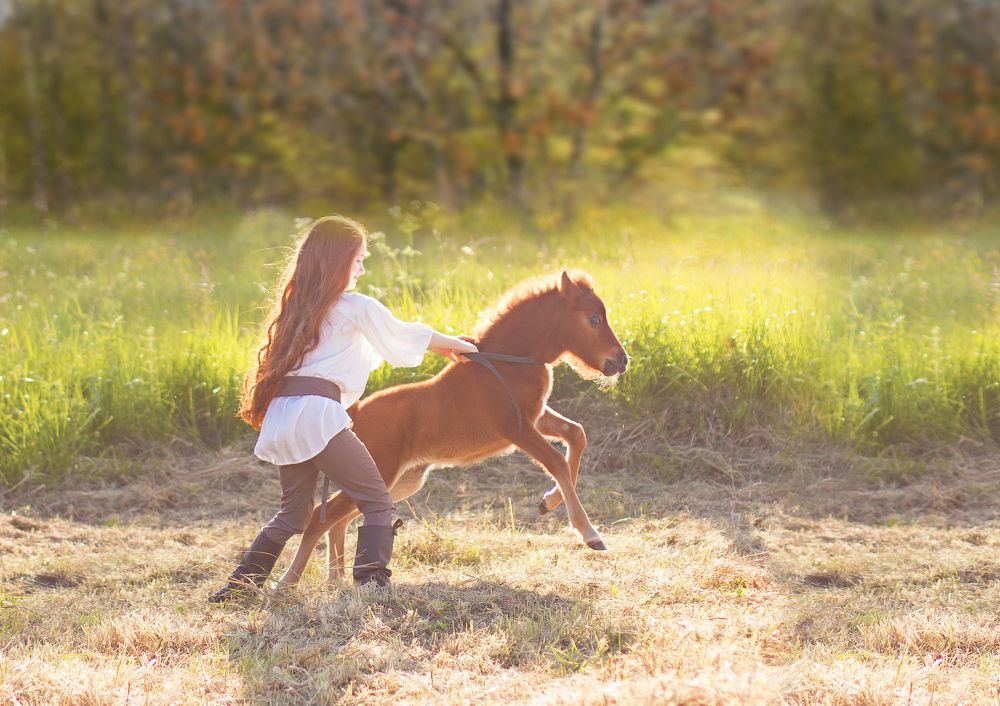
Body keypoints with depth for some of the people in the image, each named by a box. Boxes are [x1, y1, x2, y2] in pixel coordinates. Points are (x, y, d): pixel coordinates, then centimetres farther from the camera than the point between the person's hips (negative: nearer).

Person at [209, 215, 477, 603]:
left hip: (281, 416, 8)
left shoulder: (300, 306, 23)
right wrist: (453, 344, 35)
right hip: (317, 412, -8)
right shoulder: (357, 307, 3)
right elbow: (404, 336, 18)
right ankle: (372, 583, -15)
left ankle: (240, 584, 16)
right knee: (376, 501, -3)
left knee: (294, 511, 19)